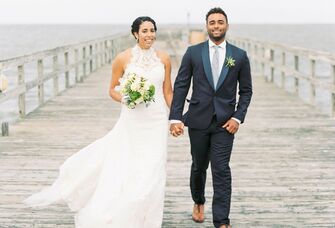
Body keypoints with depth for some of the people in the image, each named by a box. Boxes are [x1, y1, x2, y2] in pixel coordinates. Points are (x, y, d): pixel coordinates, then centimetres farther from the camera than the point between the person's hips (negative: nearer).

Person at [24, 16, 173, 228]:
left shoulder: (163, 58, 3)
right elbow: (113, 89, 5)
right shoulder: (123, 58, -4)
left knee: (152, 173, 3)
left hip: (157, 121, 2)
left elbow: (168, 91, 10)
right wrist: (125, 99, -16)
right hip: (132, 122, -2)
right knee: (122, 170, -3)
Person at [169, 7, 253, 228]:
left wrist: (238, 117, -6)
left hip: (225, 122, -1)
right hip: (198, 120, 1)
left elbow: (246, 90, 7)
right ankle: (199, 203, 43)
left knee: (221, 170, -7)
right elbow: (180, 86, -1)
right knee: (199, 167, 16)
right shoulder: (193, 52, 1)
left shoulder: (239, 56, 2)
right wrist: (175, 118, -8)